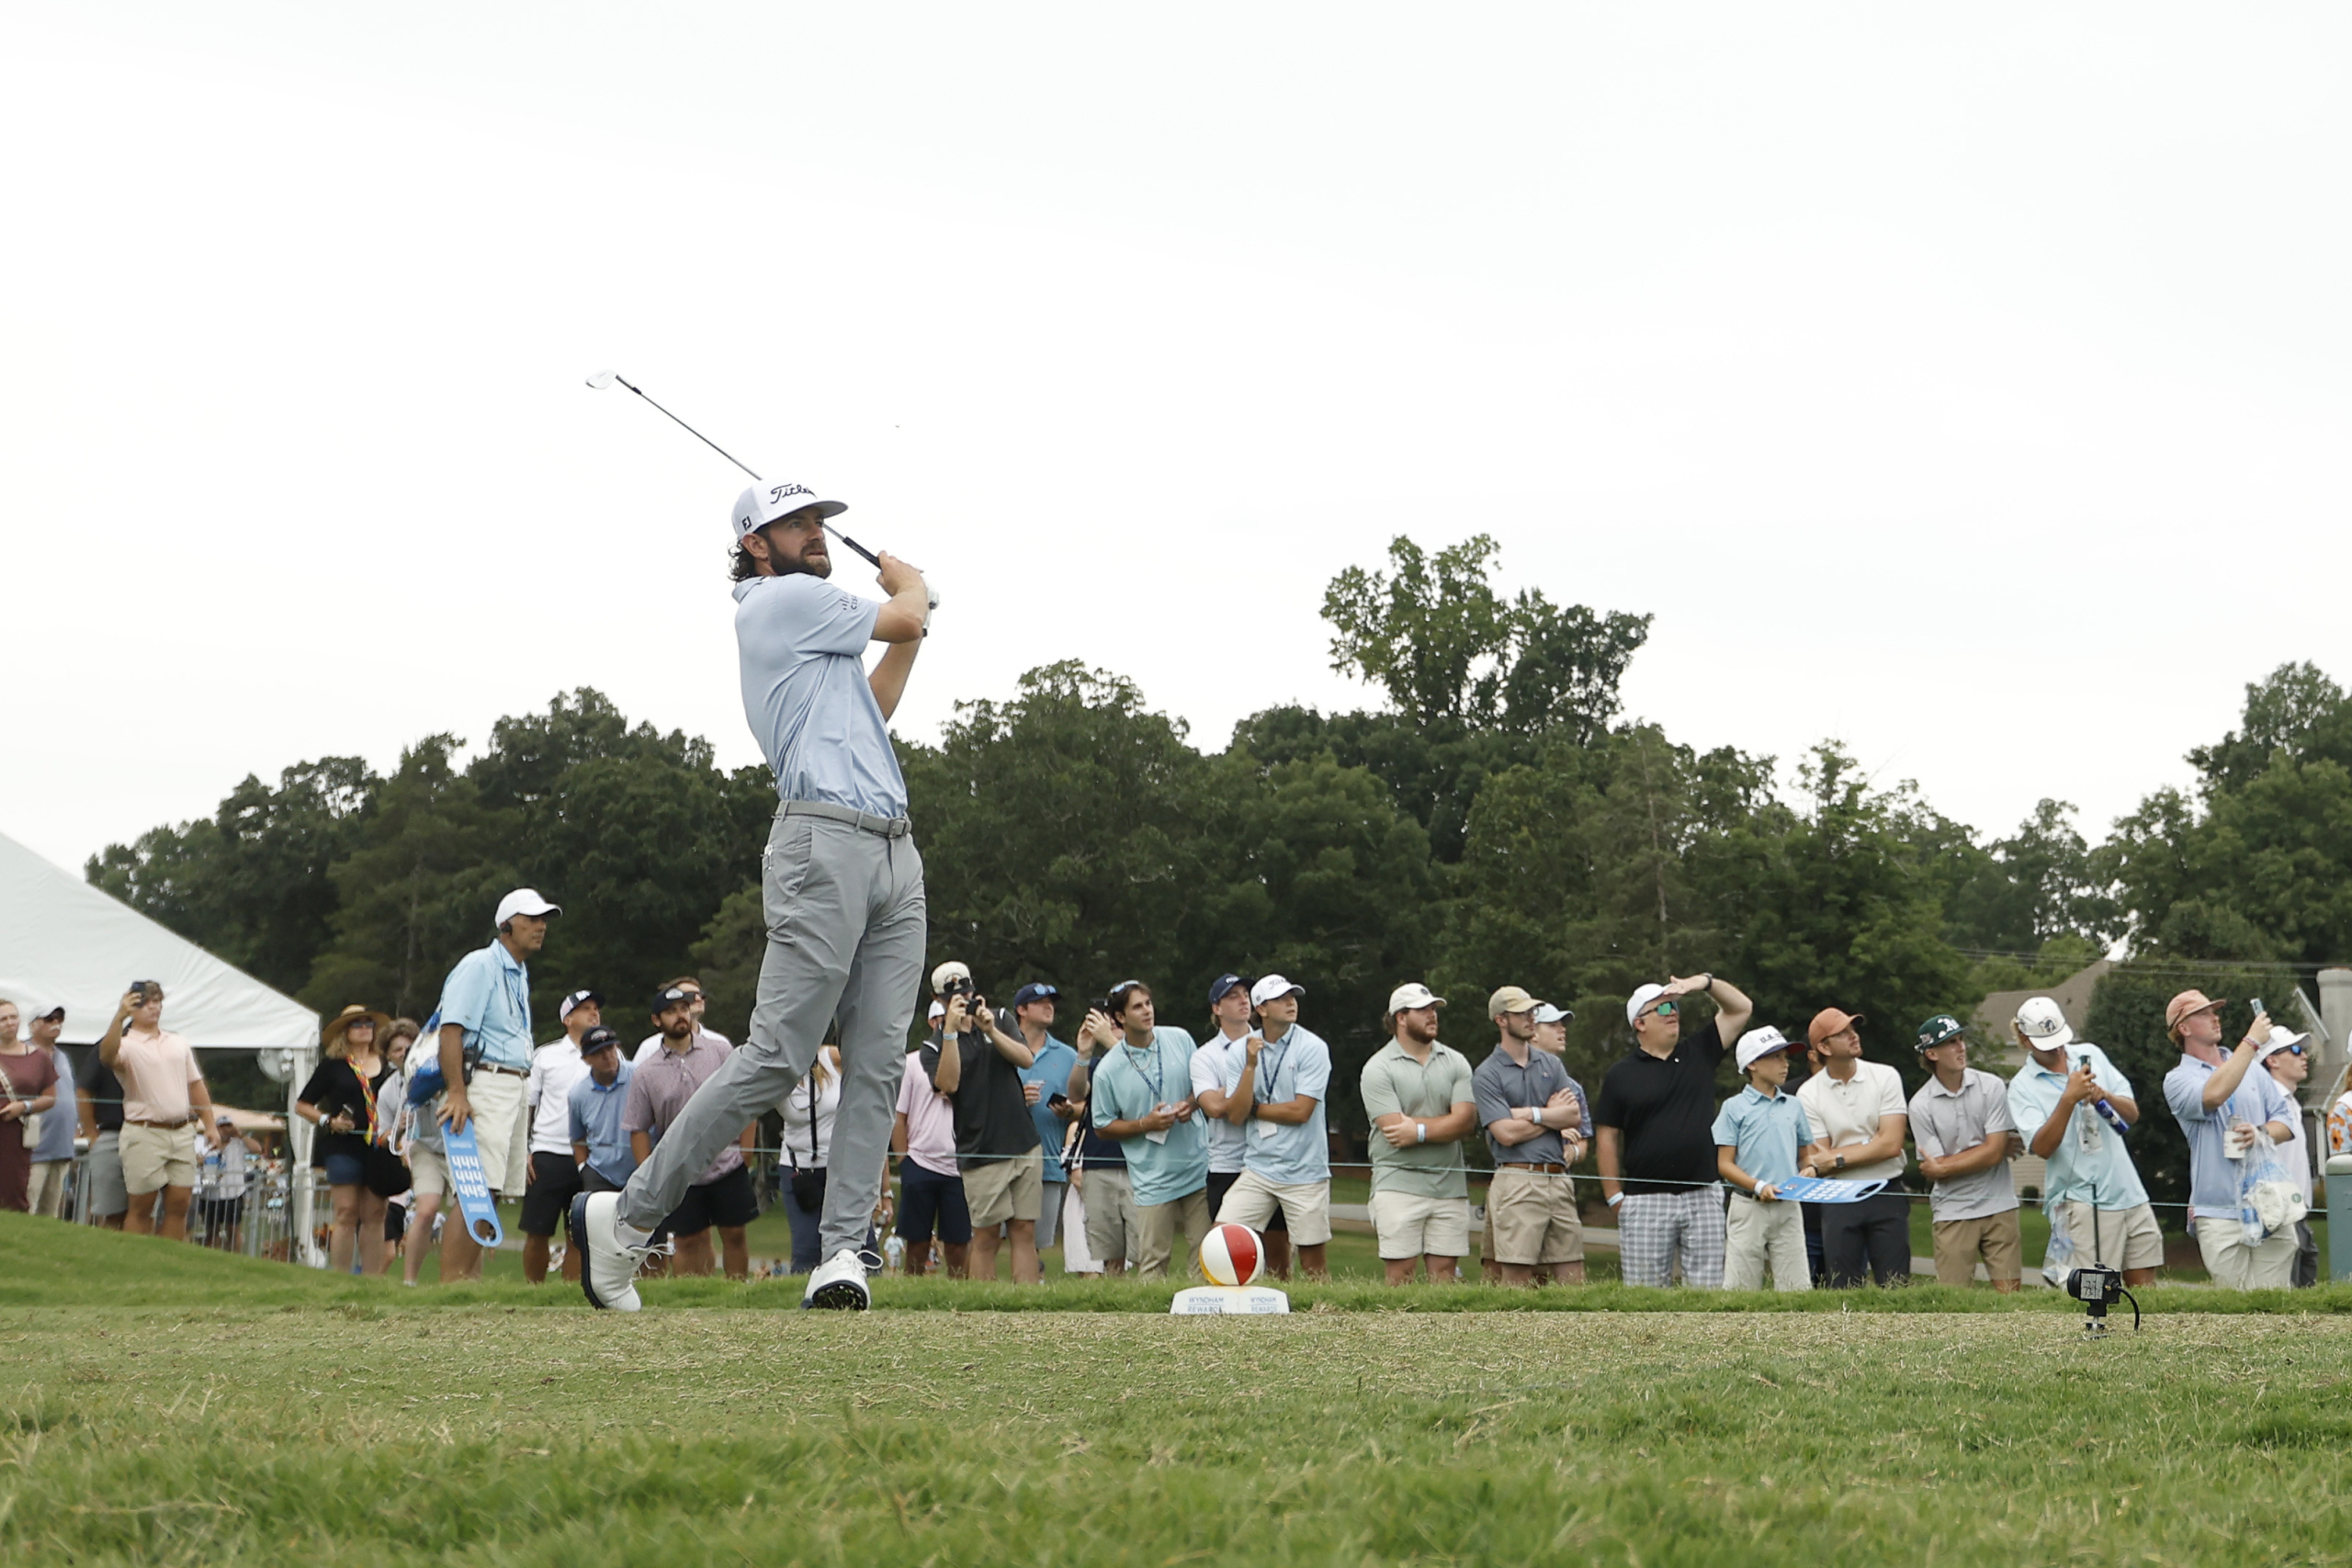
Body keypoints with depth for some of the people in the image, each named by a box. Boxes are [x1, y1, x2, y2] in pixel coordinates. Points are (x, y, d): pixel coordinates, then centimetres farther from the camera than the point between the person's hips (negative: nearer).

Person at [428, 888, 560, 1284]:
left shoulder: (519, 975, 23)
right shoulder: (480, 966, -7)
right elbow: (451, 1030, -16)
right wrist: (456, 1093, -24)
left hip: (515, 1088, 10)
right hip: (483, 1084, -10)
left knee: (490, 1193, 7)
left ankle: (472, 1281, 8)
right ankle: (449, 1286, -20)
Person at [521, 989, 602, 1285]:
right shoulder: (546, 1055, 8)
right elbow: (525, 1105, 9)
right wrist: (522, 1152, -1)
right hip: (549, 1156, -1)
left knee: (581, 1236, 1)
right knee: (537, 1233, -1)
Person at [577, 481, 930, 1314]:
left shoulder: (813, 623, 27)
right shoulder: (784, 599, -2)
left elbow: (869, 715, 33)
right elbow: (905, 616, 5)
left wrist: (908, 632, 32)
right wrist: (908, 582, 26)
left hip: (895, 853, 10)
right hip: (826, 844, -10)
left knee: (878, 1063, -1)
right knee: (776, 1057, -13)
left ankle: (844, 1252, -5)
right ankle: (628, 1216, -6)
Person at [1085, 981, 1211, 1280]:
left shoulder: (1180, 1040, 1)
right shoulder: (1108, 1070, -6)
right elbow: (1103, 1126, 2)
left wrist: (1192, 1104, -6)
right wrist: (1145, 1124, -13)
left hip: (1199, 1168, 3)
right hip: (1153, 1180, -3)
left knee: (1204, 1254, 5)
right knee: (1152, 1262, -3)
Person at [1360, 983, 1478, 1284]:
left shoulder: (1455, 1062, 10)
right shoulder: (1378, 1069, -2)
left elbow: (1465, 1120, -2)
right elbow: (1394, 1130, -11)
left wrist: (1420, 1130, -10)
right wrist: (1443, 1125, -2)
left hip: (1450, 1186, 4)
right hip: (1398, 1184, -4)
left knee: (1443, 1273, 2)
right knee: (1399, 1275, -6)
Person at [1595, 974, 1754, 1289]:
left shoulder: (1699, 1055, 12)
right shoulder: (1620, 1075, 4)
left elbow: (1741, 1008, 12)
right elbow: (1608, 1138, 4)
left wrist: (1705, 983, -4)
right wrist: (1615, 1197, -1)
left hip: (1703, 1198, 2)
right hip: (1645, 1201, -2)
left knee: (1708, 1289, 0)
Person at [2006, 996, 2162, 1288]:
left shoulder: (2091, 1055, 11)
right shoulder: (2023, 1087, -2)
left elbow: (2132, 1114, 10)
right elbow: (2042, 1147, -15)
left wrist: (2106, 1096, -11)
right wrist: (2069, 1098, -23)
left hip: (2129, 1193, 5)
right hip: (2081, 1203, -5)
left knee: (2144, 1286, 4)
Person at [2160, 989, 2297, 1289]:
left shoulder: (2253, 1070, 18)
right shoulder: (2178, 1080, 2)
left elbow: (2286, 1120, 15)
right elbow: (2213, 1096, -20)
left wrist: (2263, 1134, -9)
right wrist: (2252, 1041, -16)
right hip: (2220, 1215, -4)